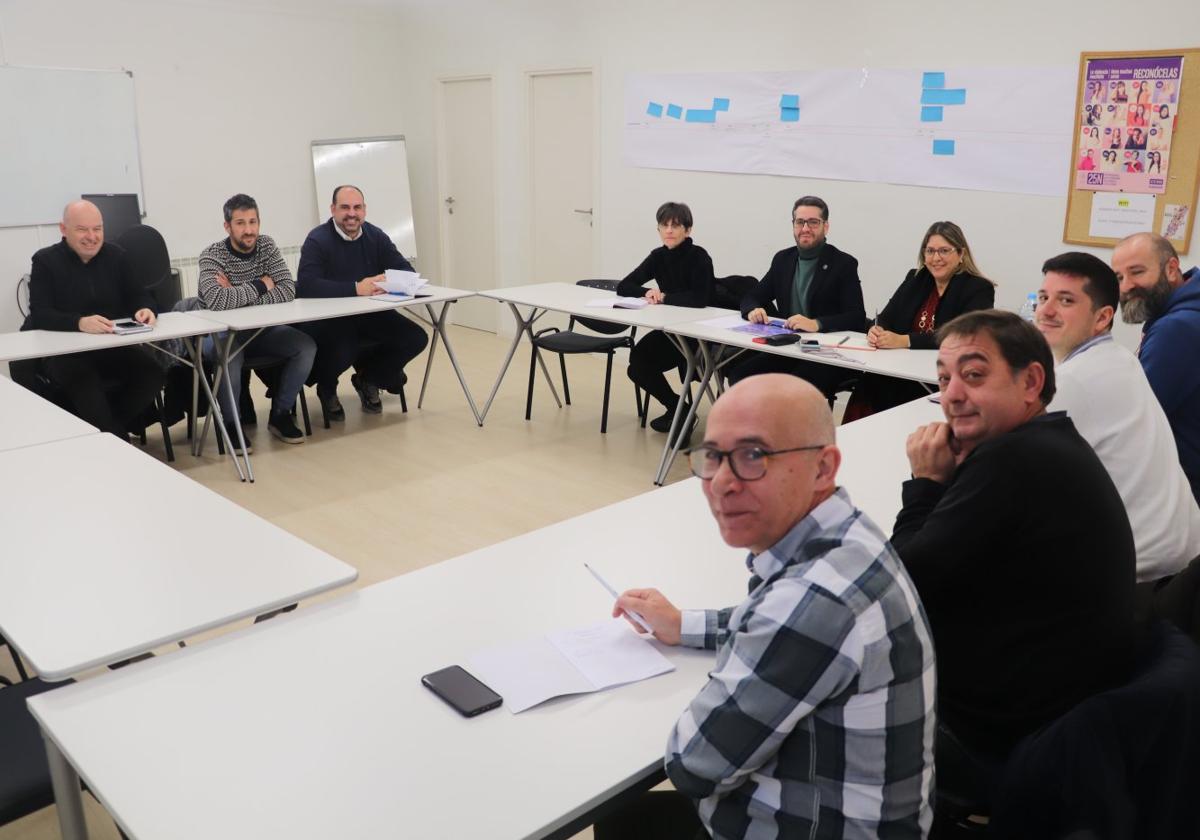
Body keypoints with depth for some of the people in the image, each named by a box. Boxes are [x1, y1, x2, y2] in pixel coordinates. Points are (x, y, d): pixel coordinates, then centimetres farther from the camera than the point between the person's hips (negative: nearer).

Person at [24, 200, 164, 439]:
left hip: (113, 345, 4)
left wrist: (145, 309, -20)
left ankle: (101, 428, -9)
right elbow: (40, 314, -15)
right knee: (85, 382, -35)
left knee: (151, 373, -21)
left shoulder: (115, 255, 8)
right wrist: (80, 323, -36)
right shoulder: (45, 261, -4)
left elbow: (139, 295, 8)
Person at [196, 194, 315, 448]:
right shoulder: (212, 256, -14)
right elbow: (217, 300, -33)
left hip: (261, 329, 4)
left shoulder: (266, 246, -2)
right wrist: (260, 286, -21)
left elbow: (288, 291, -14)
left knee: (306, 347, -19)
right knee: (230, 357, -37)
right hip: (222, 332, -4)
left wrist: (239, 296, -22)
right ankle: (231, 424, -11)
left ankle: (280, 415, -1)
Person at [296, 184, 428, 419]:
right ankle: (326, 390, 5)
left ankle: (367, 379, 15)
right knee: (341, 352, -36)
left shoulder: (375, 236, 5)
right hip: (327, 320, -5)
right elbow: (306, 285, -26)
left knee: (416, 338, -15)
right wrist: (356, 288, -34)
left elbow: (407, 270, 0)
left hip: (370, 315, 5)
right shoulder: (317, 240, -11)